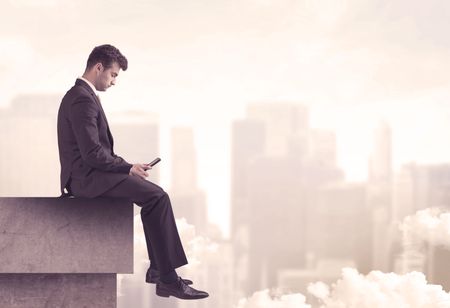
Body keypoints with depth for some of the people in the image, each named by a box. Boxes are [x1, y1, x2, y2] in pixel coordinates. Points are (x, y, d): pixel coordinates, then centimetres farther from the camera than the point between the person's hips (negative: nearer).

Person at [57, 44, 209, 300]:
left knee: (157, 195, 11)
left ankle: (158, 269, 8)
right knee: (157, 197, -19)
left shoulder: (81, 95, 18)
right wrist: (128, 168, -12)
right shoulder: (83, 100, -16)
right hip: (88, 177, -11)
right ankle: (168, 279, -19)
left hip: (89, 174, 11)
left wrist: (126, 166, 9)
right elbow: (92, 153, -22)